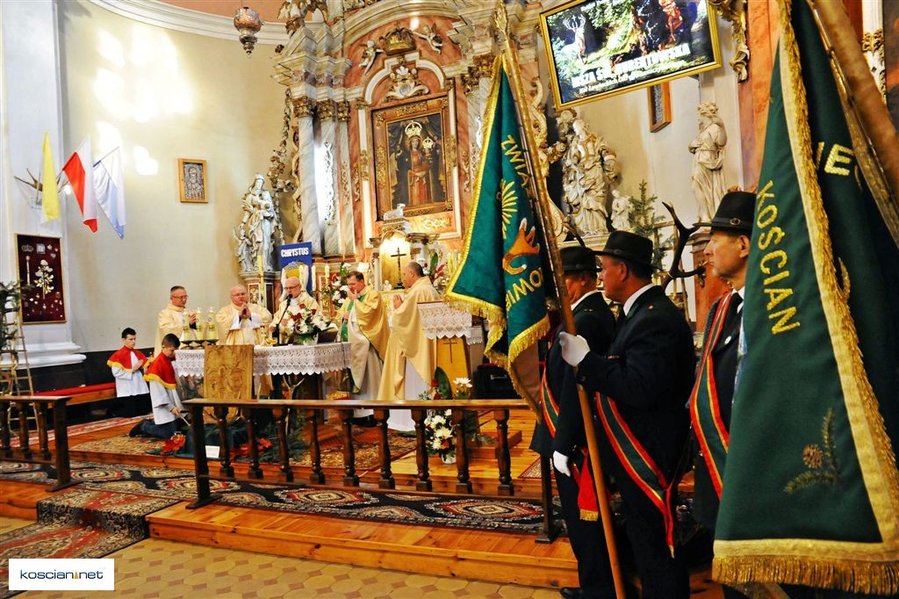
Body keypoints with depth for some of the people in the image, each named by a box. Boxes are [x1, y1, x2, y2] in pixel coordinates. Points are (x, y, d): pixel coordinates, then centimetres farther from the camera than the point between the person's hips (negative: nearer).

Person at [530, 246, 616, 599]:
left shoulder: (585, 321, -21)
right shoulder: (596, 314, 11)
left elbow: (574, 388, -24)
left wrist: (563, 445, -20)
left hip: (576, 441, -10)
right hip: (585, 437, 10)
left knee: (582, 519, 4)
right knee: (587, 517, 20)